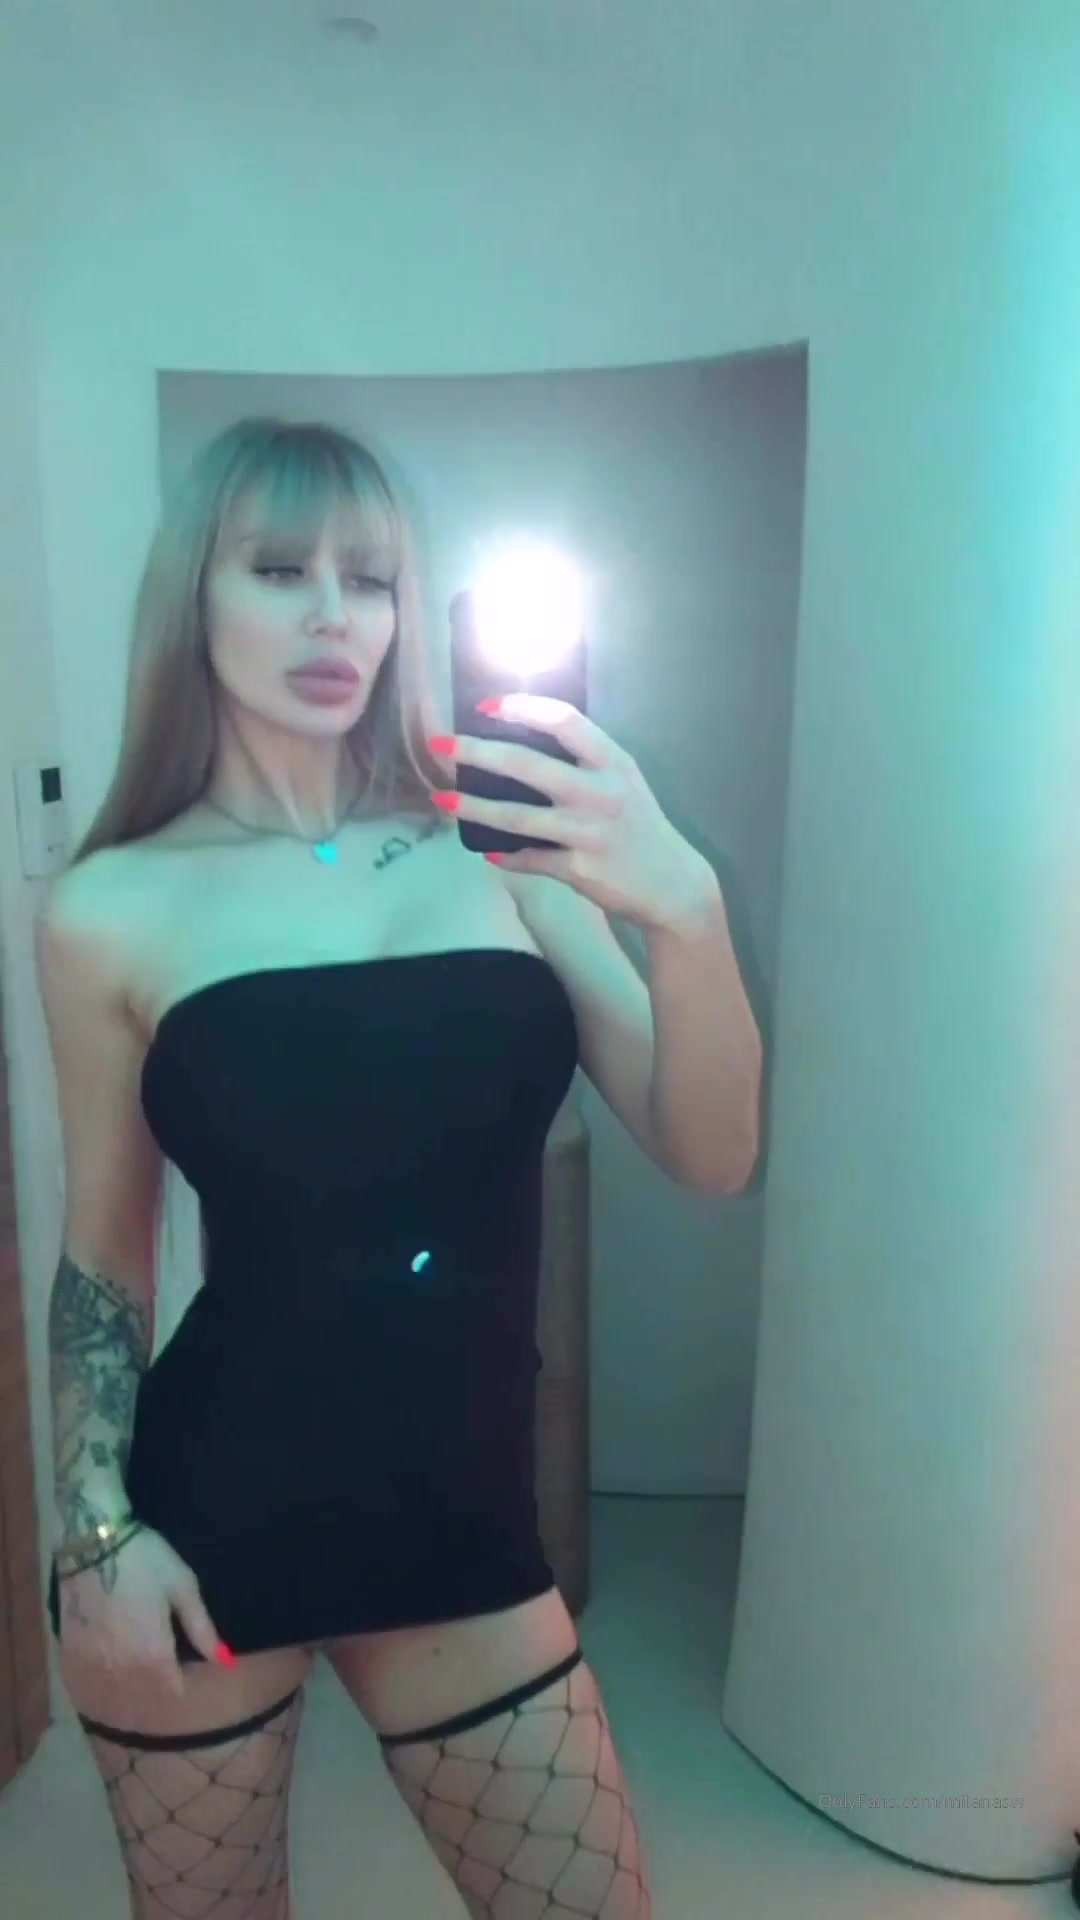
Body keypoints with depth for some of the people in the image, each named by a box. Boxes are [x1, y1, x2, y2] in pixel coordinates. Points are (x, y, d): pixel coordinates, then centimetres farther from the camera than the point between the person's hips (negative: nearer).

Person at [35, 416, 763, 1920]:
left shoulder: (499, 846, -4)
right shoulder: (115, 912, -6)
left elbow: (710, 1158, -8)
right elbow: (102, 1256, 3)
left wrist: (685, 906, -23)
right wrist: (97, 1530, -5)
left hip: (463, 1528, 1)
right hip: (208, 1528, -1)